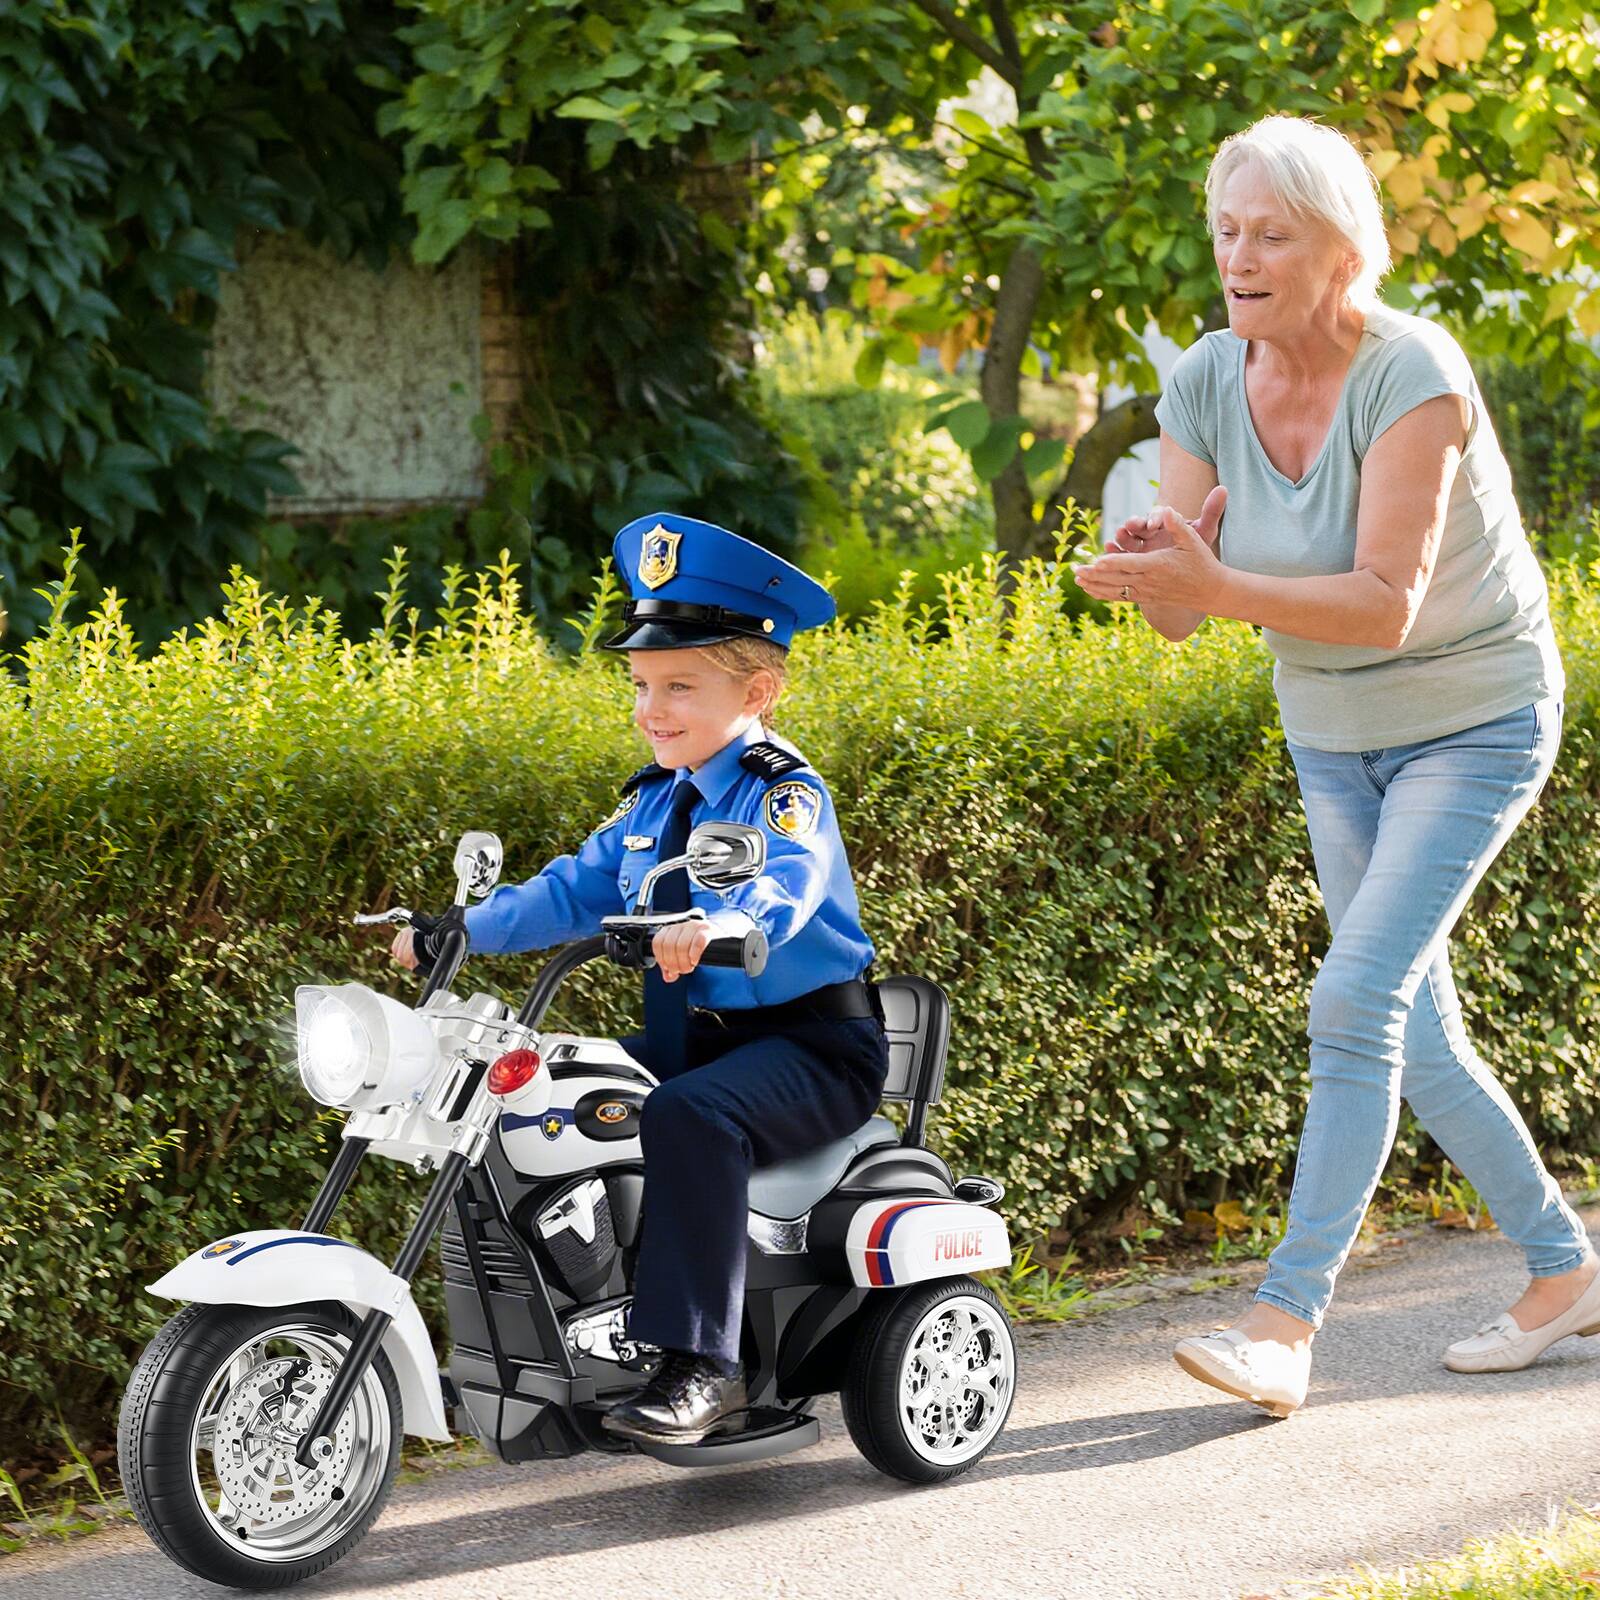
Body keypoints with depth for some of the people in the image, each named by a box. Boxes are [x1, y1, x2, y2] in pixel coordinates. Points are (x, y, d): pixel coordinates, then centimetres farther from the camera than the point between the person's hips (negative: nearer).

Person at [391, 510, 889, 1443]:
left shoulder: (784, 791, -11)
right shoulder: (654, 802, 14)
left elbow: (786, 887, -30)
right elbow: (575, 891, 15)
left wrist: (718, 924, -51)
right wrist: (462, 930, 3)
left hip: (814, 1042, -9)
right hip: (696, 1036, 9)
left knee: (690, 1118, -36)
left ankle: (701, 1364, -33)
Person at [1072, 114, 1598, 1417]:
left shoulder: (1411, 374, -26)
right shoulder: (1206, 382, -9)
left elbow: (1386, 602, -33)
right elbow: (1183, 612, -8)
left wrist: (1215, 584, -45)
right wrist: (1155, 572, -32)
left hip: (1475, 721, -6)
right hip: (1331, 736, 6)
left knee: (1357, 997, -19)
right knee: (1416, 1036, 10)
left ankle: (1287, 1324, -19)